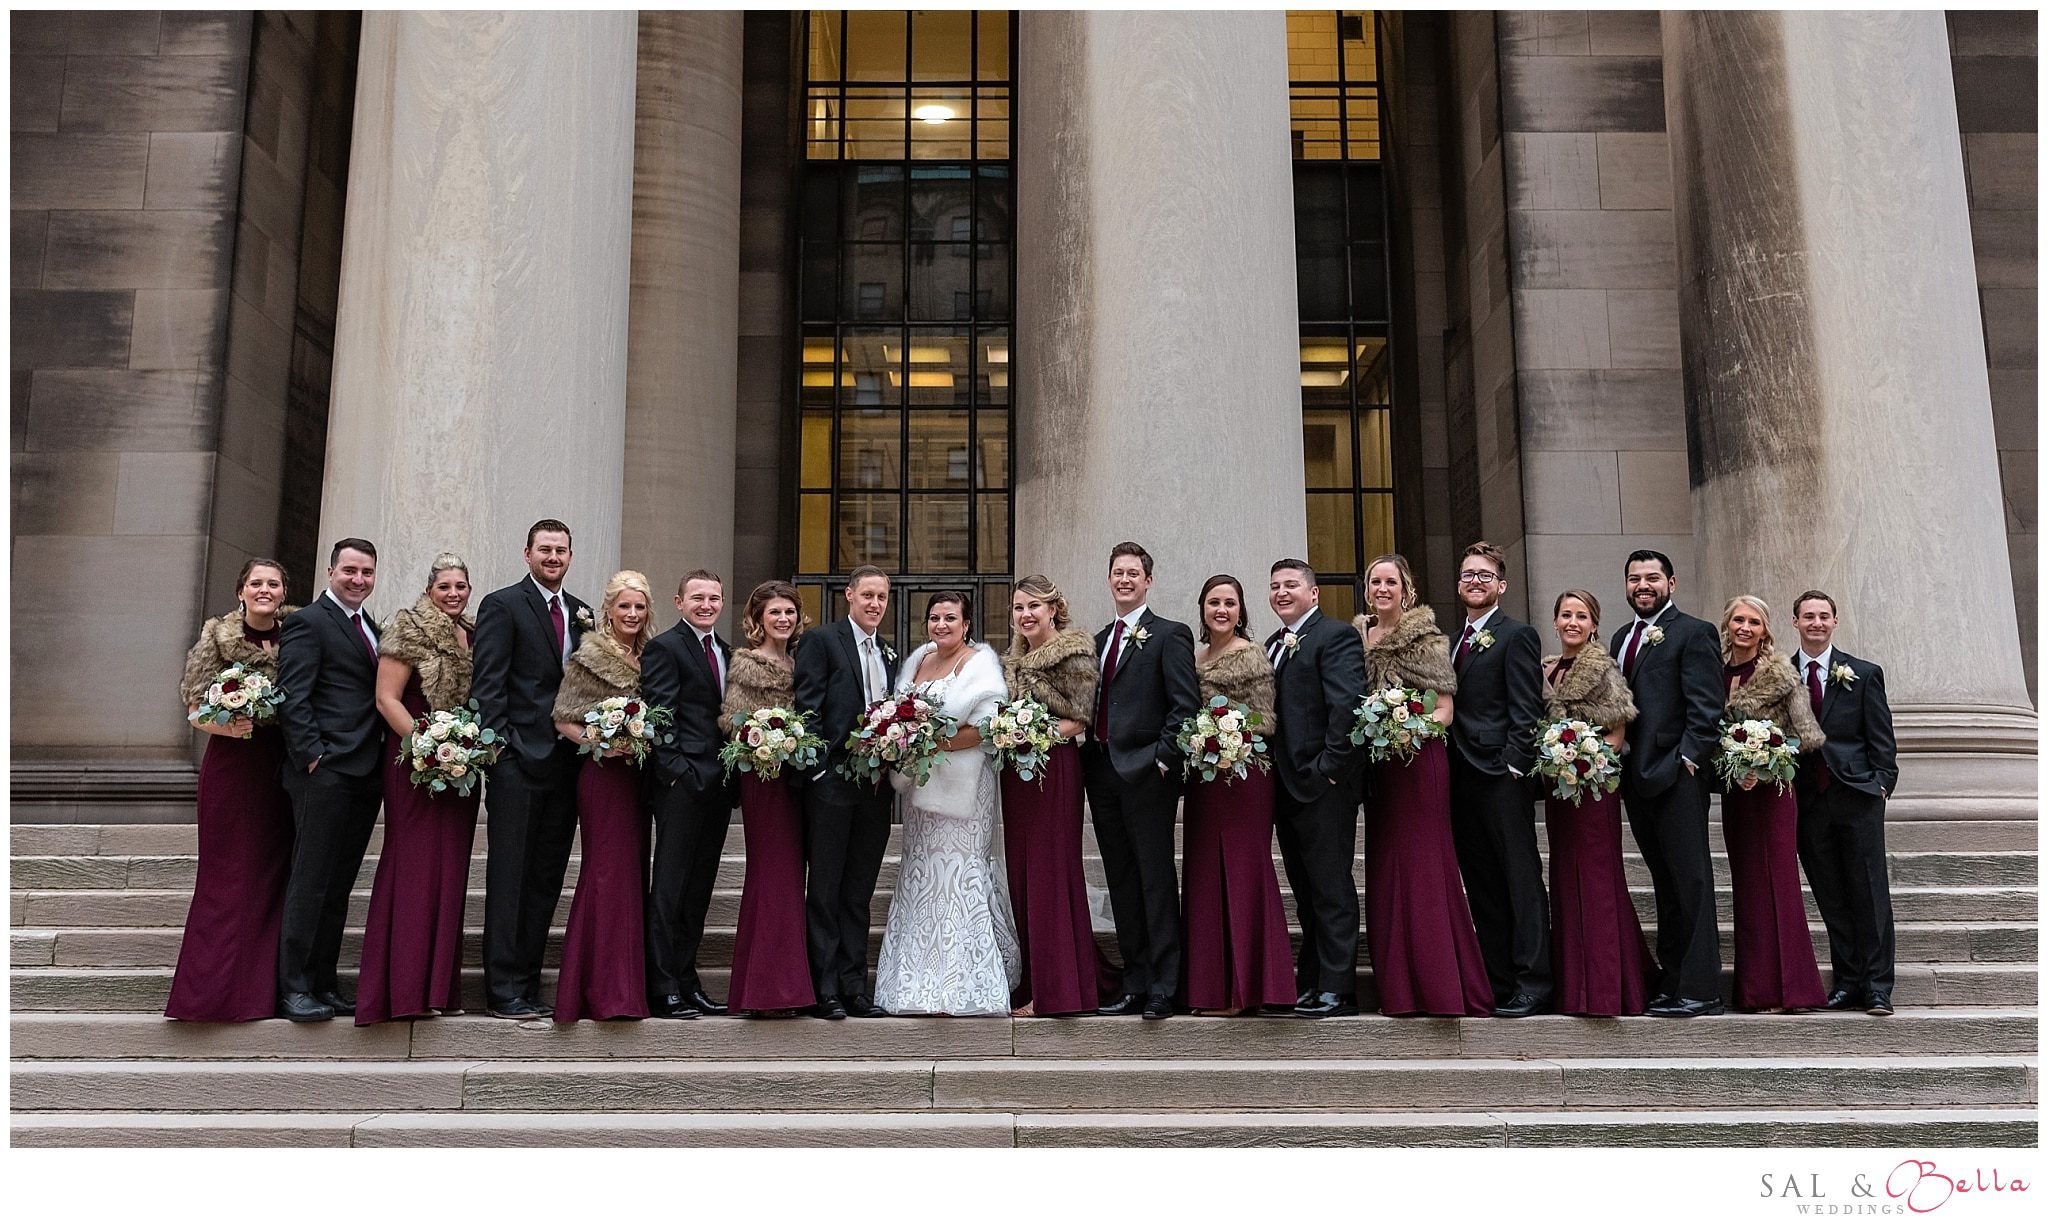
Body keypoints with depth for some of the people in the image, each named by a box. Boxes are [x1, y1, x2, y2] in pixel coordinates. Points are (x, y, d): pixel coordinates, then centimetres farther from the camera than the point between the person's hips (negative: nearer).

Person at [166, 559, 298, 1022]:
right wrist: (229, 726, -21)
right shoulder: (217, 637, -1)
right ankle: (216, 988, 8)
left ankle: (261, 985, 13)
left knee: (272, 872, 4)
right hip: (231, 768, -2)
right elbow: (197, 711, -2)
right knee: (228, 875, -1)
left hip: (282, 770, 2)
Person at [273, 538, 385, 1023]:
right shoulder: (308, 623, -4)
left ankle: (323, 985, 18)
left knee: (337, 887, 11)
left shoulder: (371, 628, 20)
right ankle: (292, 988, 3)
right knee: (309, 883, -4)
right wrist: (312, 756, -17)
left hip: (365, 777, 8)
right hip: (325, 775, -8)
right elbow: (292, 698, -11)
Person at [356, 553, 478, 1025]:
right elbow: (386, 698, -11)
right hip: (417, 767, -6)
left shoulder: (473, 636, 13)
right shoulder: (411, 631, -5)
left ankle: (438, 985, 14)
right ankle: (405, 989, -1)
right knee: (415, 866, -6)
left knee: (449, 870, 8)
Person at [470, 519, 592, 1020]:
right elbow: (487, 684, -8)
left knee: (546, 877, 9)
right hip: (519, 759, -6)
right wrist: (500, 749, -15)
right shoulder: (502, 606, -1)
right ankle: (504, 989, 3)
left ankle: (528, 983, 16)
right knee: (509, 875, -2)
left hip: (565, 761, 6)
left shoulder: (580, 613, 16)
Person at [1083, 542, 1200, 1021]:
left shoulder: (1170, 635, -2)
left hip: (1145, 772, -7)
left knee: (1156, 879, -3)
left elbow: (1185, 704, -9)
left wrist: (1163, 758, -14)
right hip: (1102, 773, 7)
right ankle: (1135, 983, 16)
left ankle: (1163, 988, 2)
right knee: (1121, 883, 10)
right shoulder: (1099, 640, 18)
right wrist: (1089, 756, 7)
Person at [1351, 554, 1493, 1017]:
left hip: (1420, 760, -6)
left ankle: (1441, 989, 3)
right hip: (1377, 766, 6)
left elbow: (1445, 710, -7)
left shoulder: (1426, 639, -5)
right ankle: (1399, 990, 15)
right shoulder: (1358, 636, 11)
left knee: (1423, 866, -4)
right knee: (1385, 869, 7)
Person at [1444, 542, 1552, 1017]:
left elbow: (1525, 710, -10)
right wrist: (1447, 770, 9)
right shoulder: (1455, 641, 20)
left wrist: (1513, 765, -17)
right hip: (1461, 777, 8)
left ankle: (1532, 984, 0)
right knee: (1481, 885, 10)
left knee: (1521, 880, -3)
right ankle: (1496, 982, 16)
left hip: (1501, 777, -8)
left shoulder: (1517, 635, -3)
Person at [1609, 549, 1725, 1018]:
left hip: (1677, 774, -7)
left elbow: (1706, 708, -10)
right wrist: (1619, 762, 8)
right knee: (1665, 883, 12)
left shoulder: (1693, 633, -4)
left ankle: (1700, 989, -1)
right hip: (1636, 777, 7)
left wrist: (1687, 760, -15)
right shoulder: (1622, 637, 19)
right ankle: (1671, 980, 17)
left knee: (1691, 882, -4)